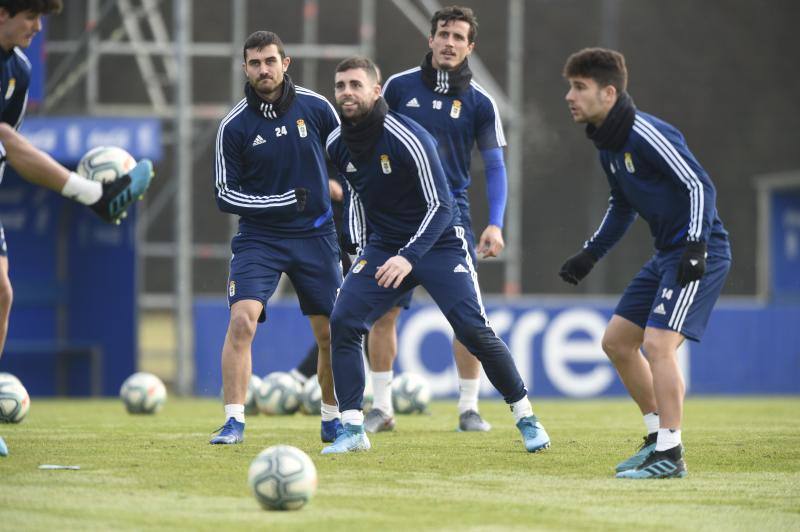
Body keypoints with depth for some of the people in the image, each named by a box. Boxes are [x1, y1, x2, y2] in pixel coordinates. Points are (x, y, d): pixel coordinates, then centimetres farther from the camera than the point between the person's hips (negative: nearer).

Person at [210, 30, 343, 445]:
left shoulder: (315, 107, -4)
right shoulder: (234, 126, -8)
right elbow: (225, 195, -5)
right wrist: (282, 202, -17)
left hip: (315, 236, 2)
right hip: (259, 236, -2)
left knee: (331, 333, 4)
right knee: (241, 321, -20)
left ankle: (332, 419, 24)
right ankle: (234, 421, -14)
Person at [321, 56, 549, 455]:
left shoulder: (408, 138, -23)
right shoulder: (337, 145, -3)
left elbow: (440, 206, -23)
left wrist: (409, 257, -34)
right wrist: (361, 250, 12)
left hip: (438, 243, -5)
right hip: (382, 246, 5)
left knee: (474, 331, -14)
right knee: (342, 322, -15)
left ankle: (526, 418, 4)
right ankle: (353, 430, -11)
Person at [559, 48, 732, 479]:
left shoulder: (646, 135, -18)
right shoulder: (607, 145, 11)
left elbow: (700, 185, -21)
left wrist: (695, 244, -29)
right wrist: (591, 253, 21)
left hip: (699, 253, -10)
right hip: (666, 254, 10)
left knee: (658, 343, -19)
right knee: (616, 341, 11)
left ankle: (670, 455, -14)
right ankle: (658, 436, 19)